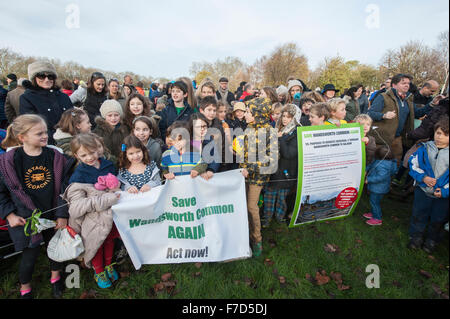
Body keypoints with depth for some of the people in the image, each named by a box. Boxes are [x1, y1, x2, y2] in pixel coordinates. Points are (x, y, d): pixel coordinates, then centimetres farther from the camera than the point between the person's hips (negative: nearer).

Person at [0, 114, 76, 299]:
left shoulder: (55, 156, -8)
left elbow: (64, 186, -5)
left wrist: (63, 214, -6)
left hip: (53, 215, 2)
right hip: (26, 218, -2)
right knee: (31, 254, 8)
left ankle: (55, 276, 46)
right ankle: (25, 288, 38)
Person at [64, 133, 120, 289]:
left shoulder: (108, 165, -3)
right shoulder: (78, 176, -16)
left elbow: (117, 185, 15)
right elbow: (77, 205, -23)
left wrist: (114, 186, -11)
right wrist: (103, 200, -32)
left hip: (110, 216, 4)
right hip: (93, 220, -4)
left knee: (109, 240, 23)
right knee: (96, 244, 14)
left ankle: (108, 265, 49)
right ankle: (98, 271, 41)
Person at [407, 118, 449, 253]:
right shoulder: (425, 148, -6)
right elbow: (413, 164, -4)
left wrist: (444, 191, -17)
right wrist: (423, 177, -18)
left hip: (443, 194, 0)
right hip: (423, 190, 1)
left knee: (438, 218, 17)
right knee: (418, 215, 14)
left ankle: (432, 240, 40)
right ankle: (416, 236, 35)